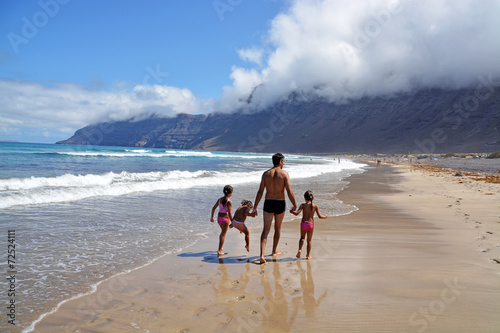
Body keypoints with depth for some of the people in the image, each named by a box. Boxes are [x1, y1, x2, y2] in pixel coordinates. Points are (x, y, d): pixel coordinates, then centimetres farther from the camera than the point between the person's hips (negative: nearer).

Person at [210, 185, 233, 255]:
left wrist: (212, 217, 19)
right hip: (225, 219, -7)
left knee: (223, 232, 28)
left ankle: (220, 247, 37)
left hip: (219, 217, 7)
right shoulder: (229, 202, -18)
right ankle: (219, 251, 3)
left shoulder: (220, 199, 2)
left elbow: (214, 208, 8)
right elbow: (229, 213, -22)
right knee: (223, 234, 4)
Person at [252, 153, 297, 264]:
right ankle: (274, 251, 34)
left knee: (266, 230, 2)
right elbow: (289, 192, -11)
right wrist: (295, 205, 1)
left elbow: (260, 192, -1)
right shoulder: (284, 174, -7)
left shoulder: (266, 174, 1)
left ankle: (262, 254, -12)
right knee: (277, 228, 19)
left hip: (268, 203, 2)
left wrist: (255, 207, 3)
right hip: (280, 204, -2)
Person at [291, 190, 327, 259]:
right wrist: (325, 217, 17)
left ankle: (300, 249, -1)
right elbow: (320, 216, -4)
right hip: (311, 224, 0)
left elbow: (297, 213, -13)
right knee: (309, 240, 13)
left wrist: (292, 212, 7)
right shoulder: (315, 206, -2)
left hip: (303, 223, 0)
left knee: (302, 237, 22)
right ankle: (308, 255, 14)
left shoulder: (303, 205, -5)